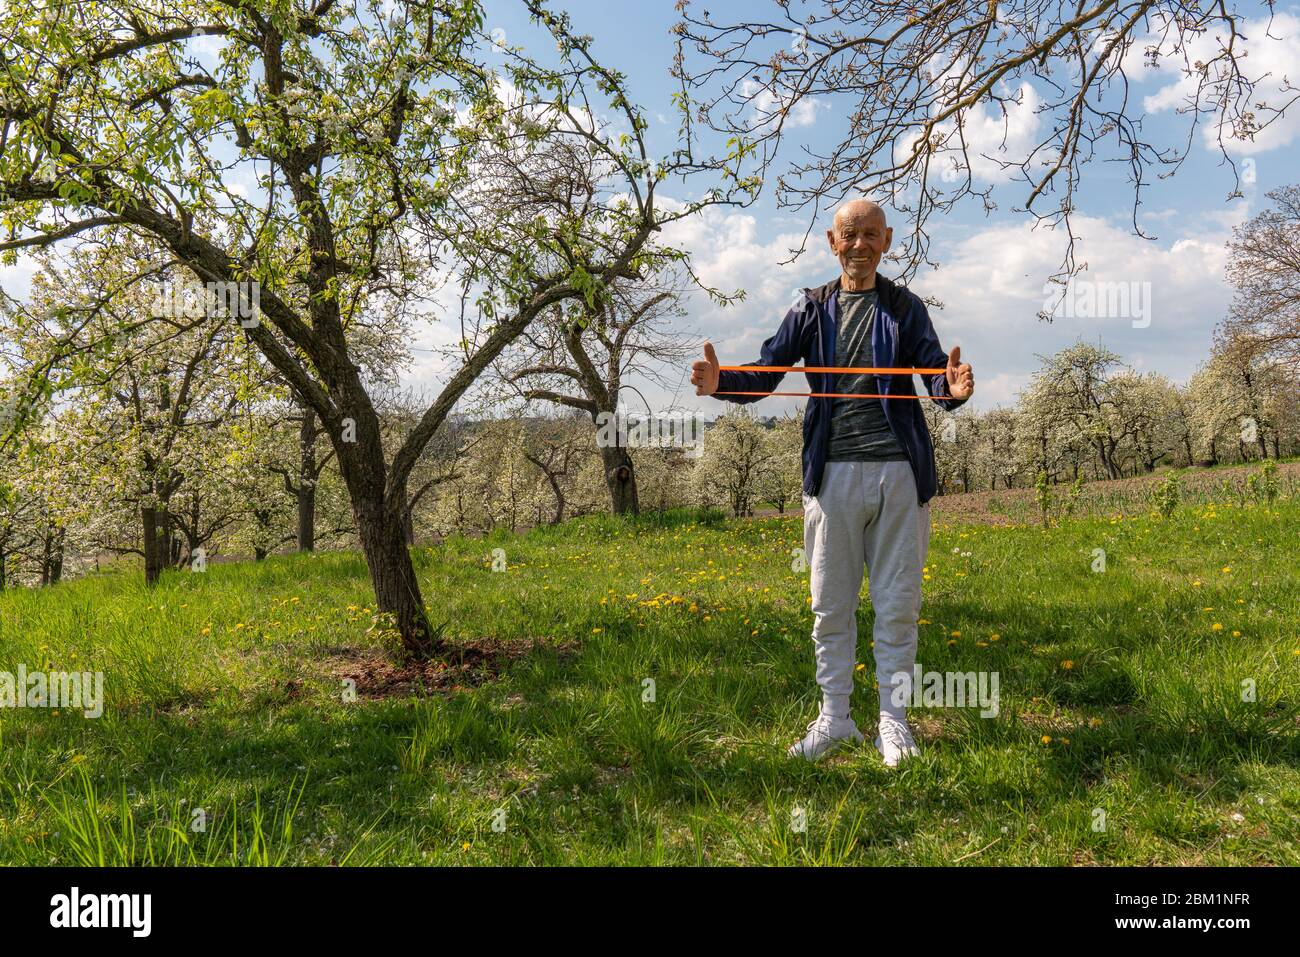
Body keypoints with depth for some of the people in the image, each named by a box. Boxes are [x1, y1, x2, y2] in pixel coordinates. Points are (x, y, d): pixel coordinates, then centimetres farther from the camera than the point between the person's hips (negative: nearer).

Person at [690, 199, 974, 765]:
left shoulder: (904, 307, 8)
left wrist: (953, 389, -27)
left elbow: (935, 377, -2)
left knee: (897, 603, 5)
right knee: (830, 604, 8)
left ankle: (893, 719, 18)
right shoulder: (811, 309, 12)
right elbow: (764, 374, 4)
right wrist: (720, 382, -17)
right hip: (833, 474, 1)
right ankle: (834, 716, 21)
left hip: (898, 471, -1)